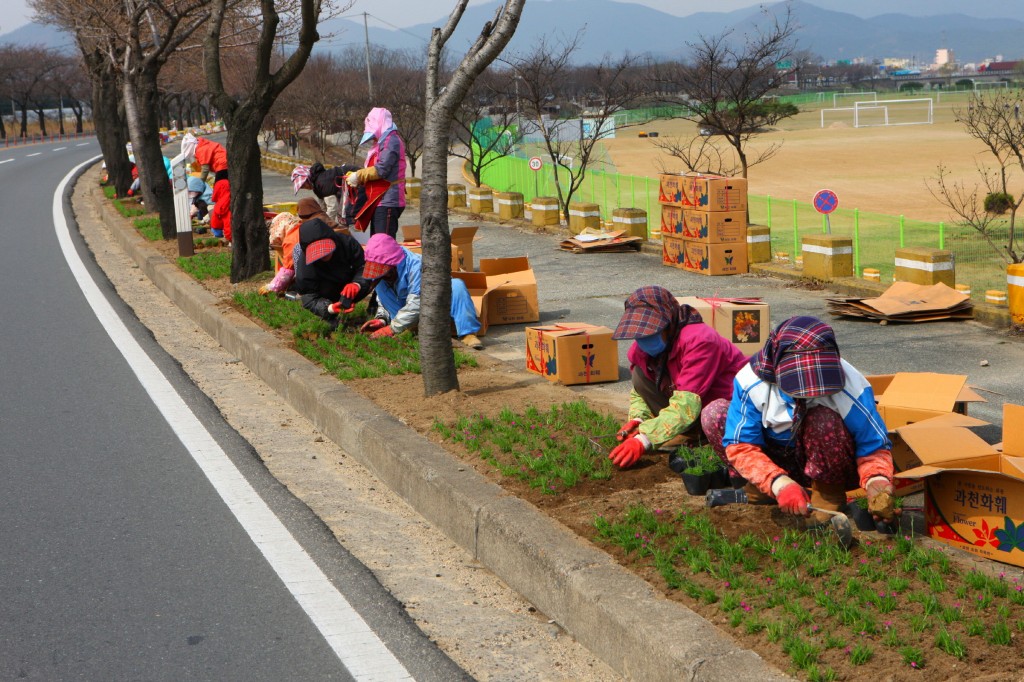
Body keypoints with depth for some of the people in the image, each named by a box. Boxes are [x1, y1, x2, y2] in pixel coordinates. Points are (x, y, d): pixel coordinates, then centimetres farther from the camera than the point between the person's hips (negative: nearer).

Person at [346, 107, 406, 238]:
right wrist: (358, 177, 5)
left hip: (387, 201, -11)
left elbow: (381, 170, -20)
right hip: (381, 201, 11)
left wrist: (358, 176, -9)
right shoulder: (383, 142, 21)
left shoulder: (391, 141, -13)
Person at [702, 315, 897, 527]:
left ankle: (829, 494, -12)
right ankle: (759, 486, -1)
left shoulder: (850, 388, -27)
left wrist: (878, 485, -40)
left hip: (830, 468, -2)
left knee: (823, 420, -36)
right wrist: (779, 483, -38)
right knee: (714, 415, -18)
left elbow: (874, 446, -19)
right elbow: (741, 446, -23)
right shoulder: (751, 382, -24)